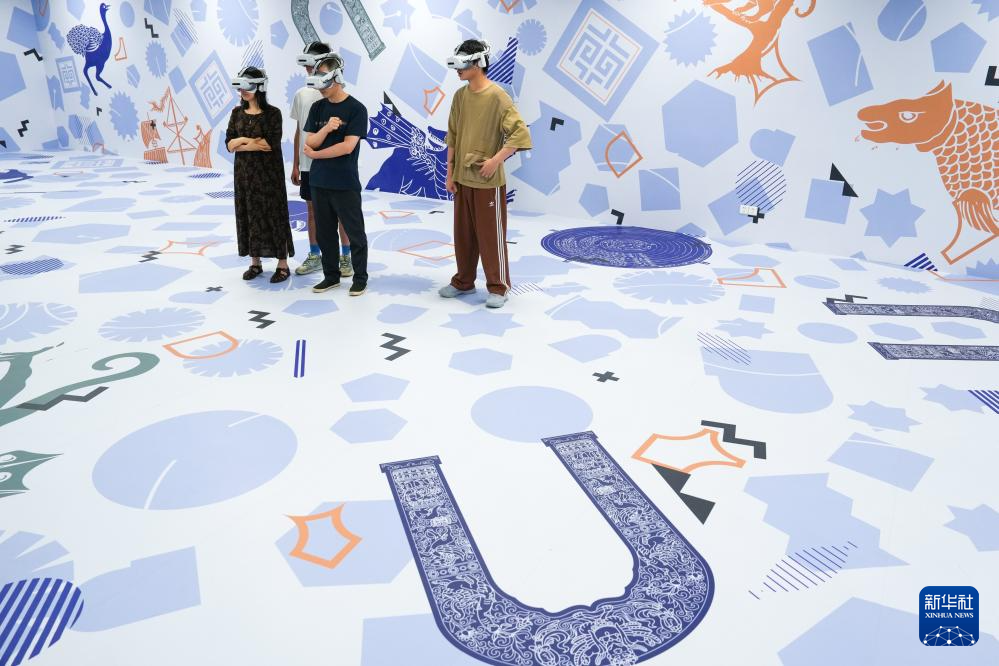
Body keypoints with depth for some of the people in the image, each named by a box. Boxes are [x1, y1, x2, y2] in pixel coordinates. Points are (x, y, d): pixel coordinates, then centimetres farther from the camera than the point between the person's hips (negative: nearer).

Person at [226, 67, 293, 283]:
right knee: (248, 214, 8)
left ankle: (283, 265, 6)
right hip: (244, 173, 5)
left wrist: (241, 143, -9)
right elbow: (229, 144, 3)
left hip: (268, 173, -5)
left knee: (273, 215, -1)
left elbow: (272, 144, -18)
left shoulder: (272, 113, -8)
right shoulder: (237, 113, 8)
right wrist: (252, 140, -15)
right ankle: (255, 262, 19)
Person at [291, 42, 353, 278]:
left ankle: (345, 257, 15)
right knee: (312, 210, 11)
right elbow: (299, 131, 11)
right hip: (308, 165, 5)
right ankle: (314, 257, 22)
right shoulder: (301, 94, 7)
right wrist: (296, 165, 10)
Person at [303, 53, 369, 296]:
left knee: (355, 232, 4)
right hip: (319, 182, 6)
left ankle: (360, 278, 15)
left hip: (345, 184, -5)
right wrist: (326, 128, -18)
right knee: (325, 232, 12)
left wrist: (315, 154, -5)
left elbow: (347, 146, -15)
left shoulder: (356, 109, -8)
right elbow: (310, 142, 2)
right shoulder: (317, 108, 9)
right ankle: (331, 276, 25)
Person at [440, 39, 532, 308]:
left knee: (491, 236, 1)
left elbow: (520, 133, -15)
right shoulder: (459, 96, 8)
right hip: (462, 179, 6)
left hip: (488, 181, -6)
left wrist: (496, 160, -20)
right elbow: (452, 137, 12)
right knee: (463, 234, 14)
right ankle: (464, 281, 28)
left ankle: (498, 287, 13)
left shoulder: (497, 96, -12)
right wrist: (450, 174, 8)